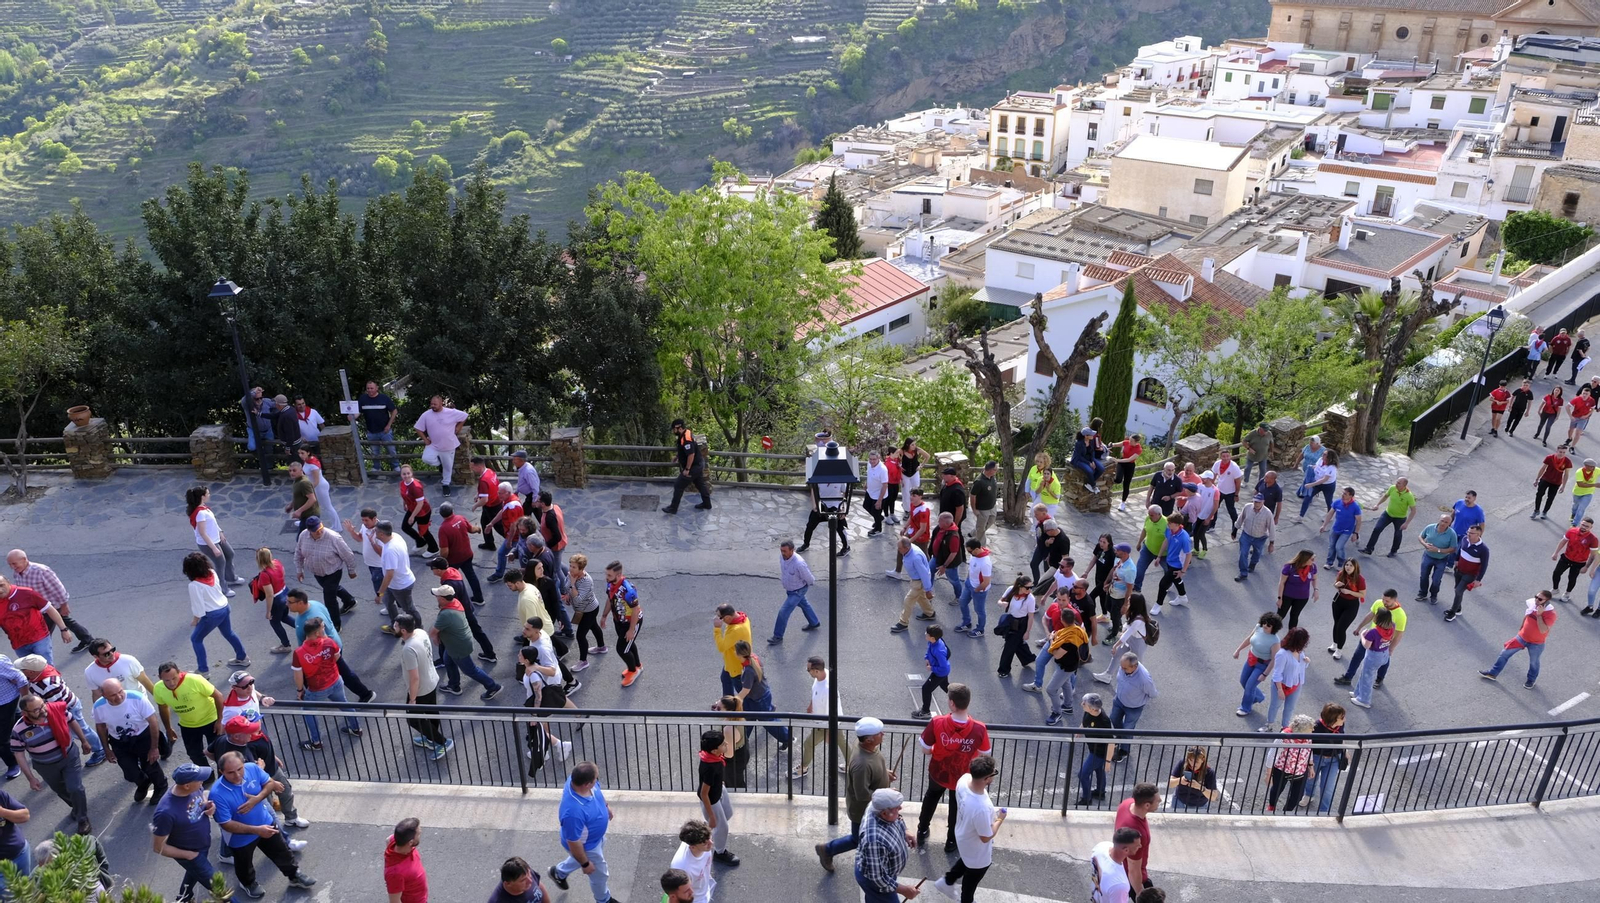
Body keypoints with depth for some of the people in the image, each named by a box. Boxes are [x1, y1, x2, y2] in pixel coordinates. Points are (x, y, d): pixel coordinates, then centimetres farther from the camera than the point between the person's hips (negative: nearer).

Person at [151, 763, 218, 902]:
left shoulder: (195, 788, -22)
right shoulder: (166, 812, -40)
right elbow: (158, 847, -27)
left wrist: (209, 806, -19)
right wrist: (188, 855, -17)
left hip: (204, 843, 6)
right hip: (190, 853, -6)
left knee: (195, 871, 34)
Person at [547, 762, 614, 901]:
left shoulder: (577, 778, -27)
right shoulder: (574, 812, -48)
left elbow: (597, 792, -1)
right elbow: (574, 843, -31)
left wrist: (605, 806, 17)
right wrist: (585, 864, -15)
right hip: (587, 845, -6)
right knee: (599, 875, 22)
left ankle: (559, 872, 61)